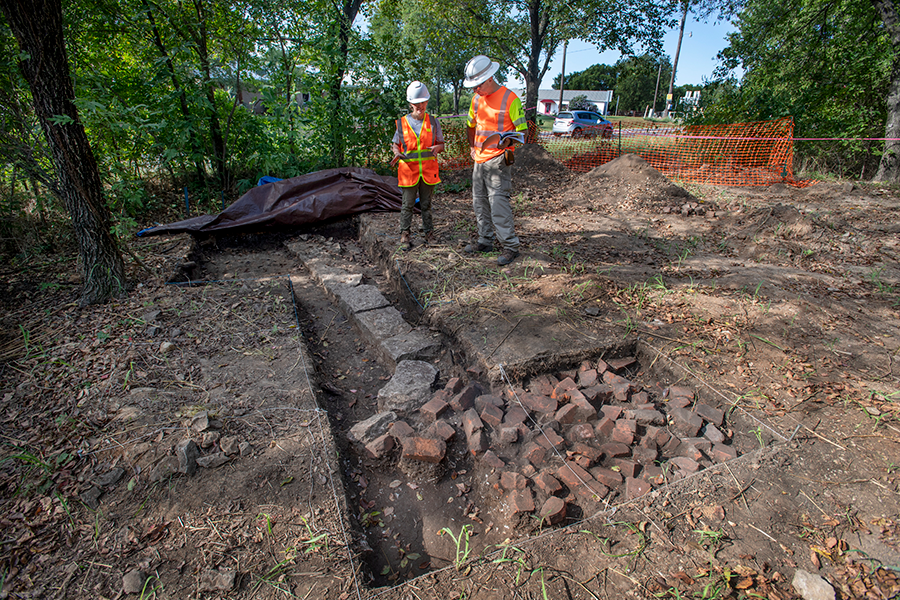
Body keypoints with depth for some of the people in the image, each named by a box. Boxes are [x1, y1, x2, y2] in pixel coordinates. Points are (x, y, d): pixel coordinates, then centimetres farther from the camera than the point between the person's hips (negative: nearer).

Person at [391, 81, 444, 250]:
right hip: (408, 170, -1)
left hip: (428, 171, 1)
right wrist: (397, 153, -11)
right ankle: (405, 234, 11)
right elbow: (395, 144, 12)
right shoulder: (402, 123, 3)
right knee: (407, 204, 2)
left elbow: (441, 144, 9)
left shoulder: (433, 122, 7)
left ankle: (429, 233, 20)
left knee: (426, 204, 9)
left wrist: (436, 148, -15)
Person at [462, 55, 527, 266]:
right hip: (479, 159, 7)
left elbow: (522, 129, -7)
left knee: (498, 203, -12)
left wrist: (507, 141, -20)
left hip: (498, 160, -7)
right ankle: (485, 241, 23)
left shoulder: (510, 99, -10)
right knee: (479, 202, 11)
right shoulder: (477, 99, 11)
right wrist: (472, 147, 14)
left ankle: (510, 246, -5)